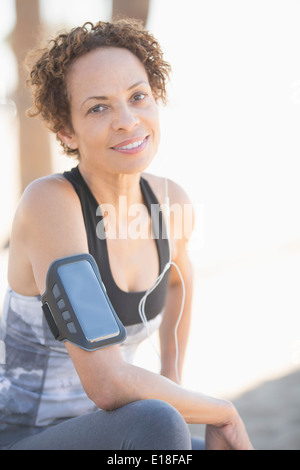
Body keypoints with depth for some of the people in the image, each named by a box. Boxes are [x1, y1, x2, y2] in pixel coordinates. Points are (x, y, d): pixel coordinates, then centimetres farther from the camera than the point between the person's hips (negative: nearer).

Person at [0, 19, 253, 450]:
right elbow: (107, 384, -29)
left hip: (102, 439, 7)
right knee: (156, 424, -35)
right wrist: (223, 412, -15)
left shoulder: (169, 200, -3)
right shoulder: (48, 201, -25)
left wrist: (172, 376, 20)